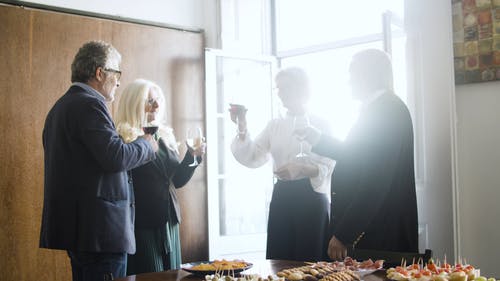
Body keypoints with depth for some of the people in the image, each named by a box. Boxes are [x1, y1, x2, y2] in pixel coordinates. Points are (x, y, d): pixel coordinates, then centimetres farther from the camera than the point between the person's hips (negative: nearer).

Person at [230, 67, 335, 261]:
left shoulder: (320, 125, 0)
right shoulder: (275, 125, 12)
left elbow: (328, 168, -8)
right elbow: (252, 158, 3)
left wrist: (302, 169, -25)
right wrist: (242, 128, -10)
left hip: (311, 197, -4)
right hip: (282, 197, 4)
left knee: (309, 260, -2)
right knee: (279, 259, 5)